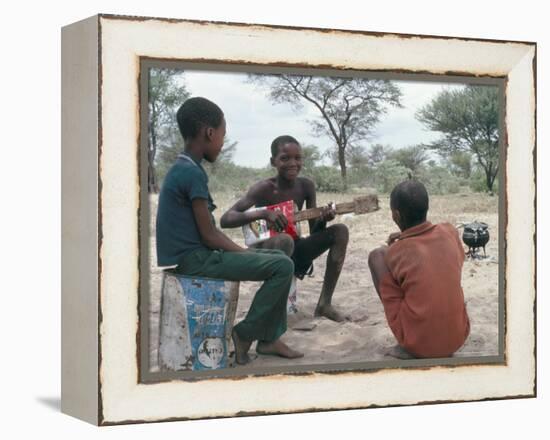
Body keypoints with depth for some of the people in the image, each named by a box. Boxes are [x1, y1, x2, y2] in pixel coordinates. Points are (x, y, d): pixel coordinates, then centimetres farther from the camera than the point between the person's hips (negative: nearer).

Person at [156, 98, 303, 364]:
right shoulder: (193, 173, -18)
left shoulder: (181, 169, 13)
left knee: (279, 258, 14)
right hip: (195, 259, -10)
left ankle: (269, 338, 13)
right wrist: (245, 253, -4)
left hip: (192, 255, 10)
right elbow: (209, 235, -17)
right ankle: (245, 334, -1)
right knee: (283, 266, -13)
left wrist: (244, 252, 9)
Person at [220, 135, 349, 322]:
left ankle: (324, 304, -8)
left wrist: (323, 219, -20)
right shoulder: (264, 189, -16)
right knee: (285, 240, -38)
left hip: (295, 254, 6)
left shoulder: (306, 186, -1)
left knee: (340, 231, -9)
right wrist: (263, 213, -35)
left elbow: (314, 231, 3)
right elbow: (225, 219, -23)